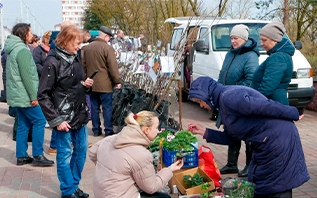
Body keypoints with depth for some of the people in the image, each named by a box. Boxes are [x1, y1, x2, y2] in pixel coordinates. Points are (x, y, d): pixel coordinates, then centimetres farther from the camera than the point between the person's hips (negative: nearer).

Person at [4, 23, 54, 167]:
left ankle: (21, 156, 15)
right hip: (24, 95, -9)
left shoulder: (13, 50, 16)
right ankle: (37, 156, -2)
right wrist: (33, 96, -18)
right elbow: (26, 76, -21)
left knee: (24, 124, 12)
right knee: (39, 121, -4)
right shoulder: (23, 50, -15)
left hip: (17, 95, 10)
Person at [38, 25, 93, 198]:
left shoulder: (74, 59, 9)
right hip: (64, 118, -8)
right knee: (65, 155, 5)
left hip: (80, 115, 8)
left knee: (81, 151, 15)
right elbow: (43, 95, -16)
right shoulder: (53, 62, -14)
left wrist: (86, 85, 0)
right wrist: (55, 120, -19)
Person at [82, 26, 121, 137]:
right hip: (105, 84, -6)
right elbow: (113, 68, -14)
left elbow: (83, 66, 13)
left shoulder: (87, 48, 7)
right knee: (107, 108, 1)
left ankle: (96, 130, 17)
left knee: (94, 107, 11)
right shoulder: (107, 48, -13)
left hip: (91, 84, 6)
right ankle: (108, 131, 4)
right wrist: (117, 82, -6)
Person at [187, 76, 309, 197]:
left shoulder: (228, 97, -17)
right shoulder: (223, 100, 15)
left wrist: (293, 115, -13)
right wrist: (204, 132, 13)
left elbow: (265, 107, -22)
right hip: (266, 143, 10)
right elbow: (230, 138, 18)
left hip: (278, 139, -10)